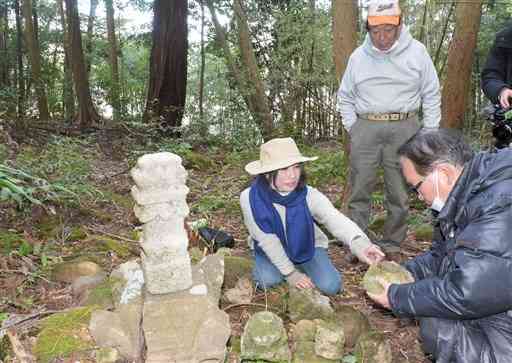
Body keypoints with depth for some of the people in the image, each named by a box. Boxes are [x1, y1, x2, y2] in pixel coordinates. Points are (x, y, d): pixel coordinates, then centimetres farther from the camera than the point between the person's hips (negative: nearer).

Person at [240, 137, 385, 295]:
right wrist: (290, 273, -19)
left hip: (307, 247, 1)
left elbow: (336, 219, -45)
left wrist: (359, 244, -66)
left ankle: (302, 268, 15)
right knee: (268, 280, -27)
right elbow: (267, 239, -21)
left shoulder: (309, 196, -29)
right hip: (271, 250, 0)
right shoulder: (250, 198, -28)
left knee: (331, 285, -16)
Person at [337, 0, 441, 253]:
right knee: (360, 190, 2)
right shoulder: (358, 56, 8)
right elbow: (345, 98, 16)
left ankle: (392, 244, 18)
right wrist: (353, 128, 6)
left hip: (403, 128, -1)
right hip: (365, 128, 1)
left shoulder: (416, 52, 3)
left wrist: (429, 134, 2)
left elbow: (431, 96, 7)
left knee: (399, 192, 5)